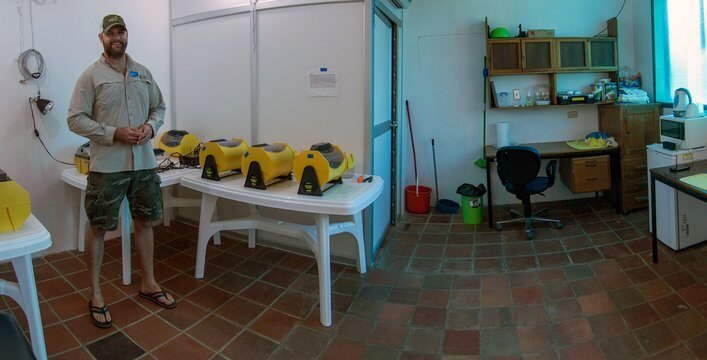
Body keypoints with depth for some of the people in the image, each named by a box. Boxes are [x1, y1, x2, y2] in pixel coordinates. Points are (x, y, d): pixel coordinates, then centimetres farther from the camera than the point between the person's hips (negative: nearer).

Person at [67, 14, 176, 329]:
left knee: (144, 222, 13)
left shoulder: (143, 73, 10)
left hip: (144, 162, 5)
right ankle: (95, 294, 22)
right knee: (98, 228, 6)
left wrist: (150, 126, -6)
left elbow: (159, 108, 15)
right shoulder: (91, 75, -4)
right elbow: (76, 119, -7)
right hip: (107, 166, -4)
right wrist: (114, 134, -18)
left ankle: (148, 283, 29)